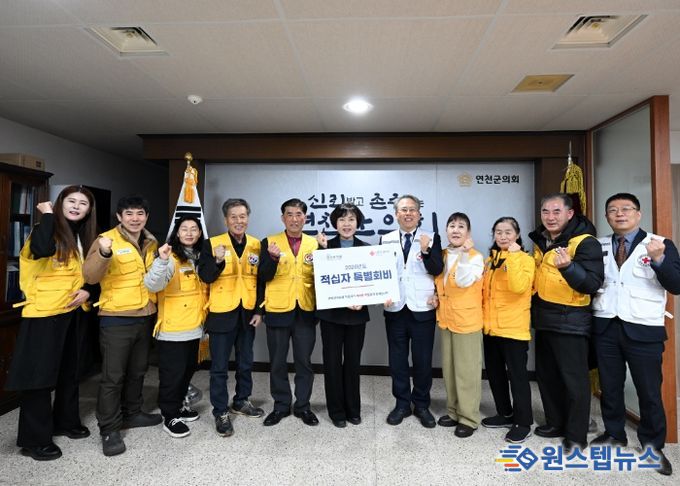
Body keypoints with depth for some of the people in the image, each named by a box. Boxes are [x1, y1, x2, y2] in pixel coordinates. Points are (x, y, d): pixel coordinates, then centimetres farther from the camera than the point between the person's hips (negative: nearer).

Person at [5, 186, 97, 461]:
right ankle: (34, 440, 15)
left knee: (69, 370, 18)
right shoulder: (49, 230, -11)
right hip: (43, 313, -7)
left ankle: (66, 421, 35)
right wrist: (47, 215, -23)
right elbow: (41, 250, -35)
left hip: (70, 312, 7)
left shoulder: (84, 237, 8)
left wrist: (87, 290, -2)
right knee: (39, 374, 2)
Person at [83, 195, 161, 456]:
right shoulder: (106, 240, -10)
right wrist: (103, 253, -38)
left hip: (145, 317, 6)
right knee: (113, 376, 1)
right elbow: (90, 276, -21)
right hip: (116, 319, -6)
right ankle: (109, 429, 14)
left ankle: (132, 413, 35)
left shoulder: (151, 243, 9)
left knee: (137, 371, 18)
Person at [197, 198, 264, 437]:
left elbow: (260, 279, 7)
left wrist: (259, 310, 2)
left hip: (248, 313, 4)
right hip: (222, 313, -3)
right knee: (220, 366, 6)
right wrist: (218, 261, -30)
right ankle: (220, 412, 20)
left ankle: (241, 401, 35)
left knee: (245, 363, 17)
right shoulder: (212, 243, -6)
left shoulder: (256, 245, 4)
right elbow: (205, 277, -11)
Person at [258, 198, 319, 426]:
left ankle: (303, 406, 25)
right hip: (278, 310, -1)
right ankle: (281, 405, 27)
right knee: (278, 362, 10)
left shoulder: (314, 243, 6)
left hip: (305, 311, 1)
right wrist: (273, 258, -22)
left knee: (304, 361, 10)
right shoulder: (270, 242, 1)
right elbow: (263, 276, -6)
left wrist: (317, 263, -14)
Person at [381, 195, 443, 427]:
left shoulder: (431, 238, 0)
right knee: (397, 359, 11)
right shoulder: (386, 240, 6)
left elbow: (437, 270, -10)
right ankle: (402, 404, 27)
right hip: (395, 309, 2)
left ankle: (422, 405, 26)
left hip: (422, 309, -2)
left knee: (423, 360, 8)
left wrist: (426, 251, -25)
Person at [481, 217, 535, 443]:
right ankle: (505, 413, 31)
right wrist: (482, 315, 6)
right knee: (494, 373, 15)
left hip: (514, 327, -6)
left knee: (517, 374, 2)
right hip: (490, 326, 7)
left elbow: (518, 287, -25)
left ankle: (523, 422, 16)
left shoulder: (525, 260, -7)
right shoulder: (490, 260, 12)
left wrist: (513, 256, -22)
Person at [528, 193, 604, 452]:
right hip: (543, 320, 8)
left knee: (574, 379, 3)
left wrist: (568, 267, -38)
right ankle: (556, 422, 32)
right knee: (547, 375, 16)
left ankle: (576, 435, 18)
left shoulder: (585, 242, -13)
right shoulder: (540, 241, 9)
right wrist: (535, 308, 8)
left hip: (570, 322, -7)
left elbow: (593, 284, -21)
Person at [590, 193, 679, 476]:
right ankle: (614, 434, 34)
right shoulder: (600, 246, 7)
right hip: (605, 327, 3)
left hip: (643, 330, -3)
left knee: (649, 391, 9)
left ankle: (653, 446, 28)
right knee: (609, 386, 15)